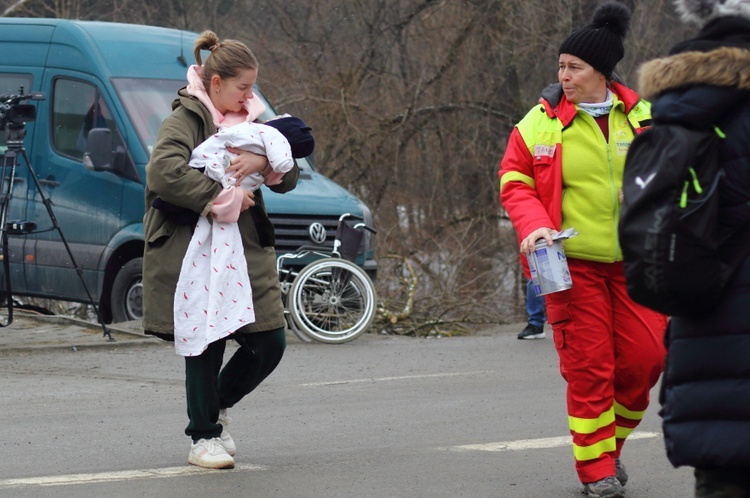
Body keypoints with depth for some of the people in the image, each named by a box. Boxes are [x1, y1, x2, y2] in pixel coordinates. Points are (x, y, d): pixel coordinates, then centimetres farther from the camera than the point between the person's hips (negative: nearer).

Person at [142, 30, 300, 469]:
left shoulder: (248, 121, 16)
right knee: (206, 344, -3)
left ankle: (219, 405, 28)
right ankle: (204, 437, 11)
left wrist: (263, 160, -13)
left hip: (247, 251, 7)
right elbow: (163, 171, -24)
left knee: (270, 342, 3)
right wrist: (222, 198, -19)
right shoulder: (187, 119, -6)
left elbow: (290, 178, 9)